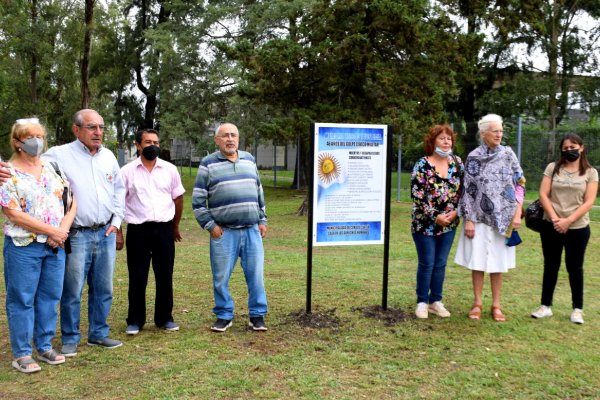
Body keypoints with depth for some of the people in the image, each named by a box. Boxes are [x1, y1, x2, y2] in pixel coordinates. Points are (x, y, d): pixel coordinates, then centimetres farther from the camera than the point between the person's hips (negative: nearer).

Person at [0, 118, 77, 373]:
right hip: (23, 247, -5)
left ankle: (45, 347, 23)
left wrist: (63, 230, -9)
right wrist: (52, 231, -15)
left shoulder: (52, 169, 9)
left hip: (56, 246, 5)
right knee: (22, 300, 3)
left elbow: (72, 202, 7)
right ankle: (21, 354, 13)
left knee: (50, 297, 11)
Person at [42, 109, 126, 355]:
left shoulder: (108, 156, 11)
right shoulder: (59, 155, -6)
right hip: (77, 235, -5)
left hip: (106, 234, 5)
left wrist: (116, 220, 12)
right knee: (72, 291, 1)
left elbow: (119, 189, 19)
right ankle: (70, 339, 15)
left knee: (103, 289, 12)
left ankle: (98, 334, 25)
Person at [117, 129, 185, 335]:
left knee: (165, 276, 9)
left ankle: (165, 318, 22)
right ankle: (135, 320, 17)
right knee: (137, 278, 3)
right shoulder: (127, 171, 0)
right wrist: (118, 232, -3)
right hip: (138, 230, -2)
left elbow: (178, 198, 14)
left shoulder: (170, 170, 5)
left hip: (164, 229, 2)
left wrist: (175, 227, 17)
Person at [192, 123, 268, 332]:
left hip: (252, 230, 3)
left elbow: (259, 193, 19)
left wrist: (262, 220, 14)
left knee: (256, 275, 4)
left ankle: (257, 315, 17)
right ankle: (224, 316, 19)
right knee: (221, 278, 3)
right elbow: (197, 200, 0)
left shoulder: (249, 160, 14)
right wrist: (210, 226, -4)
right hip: (224, 232, -3)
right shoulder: (208, 164, 1)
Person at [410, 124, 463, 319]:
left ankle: (436, 301, 22)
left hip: (449, 224, 4)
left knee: (440, 264, 11)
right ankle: (422, 302, 15)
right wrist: (435, 217, -16)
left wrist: (455, 212, -6)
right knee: (426, 264, 2)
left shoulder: (457, 163, 4)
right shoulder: (422, 165, -10)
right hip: (425, 224, -4)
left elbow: (463, 191, 8)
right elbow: (417, 196, -15)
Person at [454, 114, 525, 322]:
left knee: (498, 262, 7)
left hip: (502, 217, 1)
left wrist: (517, 214, -5)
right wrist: (468, 219, -7)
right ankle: (477, 303, 15)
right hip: (479, 217, -1)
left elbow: (520, 184, 3)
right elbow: (468, 190, -2)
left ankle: (496, 305, 16)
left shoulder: (508, 154, 2)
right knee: (477, 261, 3)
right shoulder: (473, 157, -2)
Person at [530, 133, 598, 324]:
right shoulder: (552, 168, 4)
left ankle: (577, 309, 18)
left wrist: (568, 221, -15)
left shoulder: (590, 172, 1)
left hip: (578, 228, -1)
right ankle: (545, 306, 18)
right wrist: (555, 219, -13)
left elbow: (589, 202, -7)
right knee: (550, 266, 10)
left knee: (575, 267, 8)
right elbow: (543, 195, -2)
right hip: (551, 226, 1)